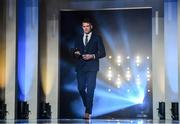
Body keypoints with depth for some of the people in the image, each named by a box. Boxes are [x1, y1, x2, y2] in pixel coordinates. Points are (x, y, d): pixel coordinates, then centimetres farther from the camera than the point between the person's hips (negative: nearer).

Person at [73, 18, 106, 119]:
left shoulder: (97, 38, 7)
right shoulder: (79, 39, 18)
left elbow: (103, 53, 3)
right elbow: (75, 52, 20)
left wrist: (93, 56, -13)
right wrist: (76, 53, -4)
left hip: (92, 67, -4)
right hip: (80, 67, 4)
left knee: (90, 89, -11)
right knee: (81, 88, 1)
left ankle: (88, 112, -8)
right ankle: (88, 106, 24)